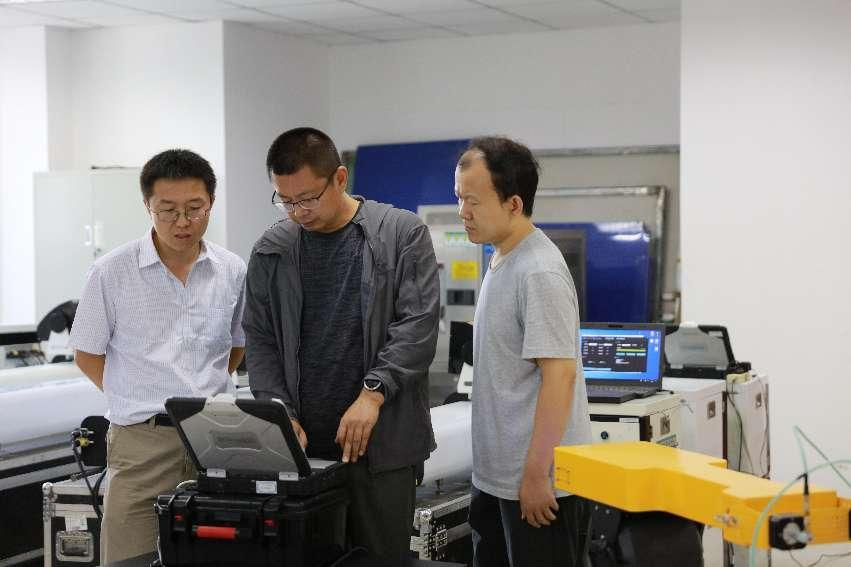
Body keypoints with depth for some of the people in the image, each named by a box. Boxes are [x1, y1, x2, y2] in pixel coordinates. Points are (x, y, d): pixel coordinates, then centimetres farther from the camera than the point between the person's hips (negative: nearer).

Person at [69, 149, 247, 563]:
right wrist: (144, 401, 0)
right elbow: (87, 354, 5)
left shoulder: (233, 272, 6)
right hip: (141, 441, -2)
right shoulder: (112, 272, -3)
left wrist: (203, 393, 10)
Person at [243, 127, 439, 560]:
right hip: (300, 443, 3)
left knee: (381, 556, 1)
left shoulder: (403, 234, -1)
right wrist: (280, 415, -4)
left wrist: (373, 393, -17)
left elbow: (418, 326, -7)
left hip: (380, 441, -3)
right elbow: (259, 341, 9)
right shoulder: (271, 251, 9)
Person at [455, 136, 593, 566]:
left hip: (537, 484, -9)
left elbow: (558, 374, -22)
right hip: (494, 478, 9)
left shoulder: (539, 272, -18)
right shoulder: (501, 261, 11)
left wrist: (536, 475, -22)